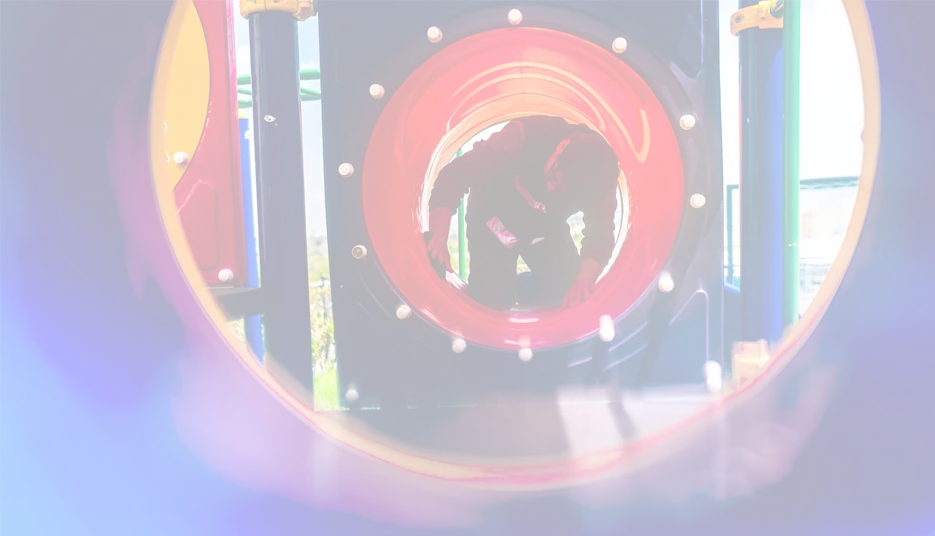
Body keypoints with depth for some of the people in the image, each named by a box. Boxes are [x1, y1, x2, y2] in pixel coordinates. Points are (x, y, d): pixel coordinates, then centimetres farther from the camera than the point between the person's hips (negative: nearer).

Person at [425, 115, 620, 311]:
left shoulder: (600, 176, -25)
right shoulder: (525, 137, -37)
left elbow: (600, 233, -20)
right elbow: (454, 175, -37)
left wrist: (585, 278, -40)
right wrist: (438, 238, -47)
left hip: (547, 228, 3)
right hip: (495, 219, -3)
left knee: (569, 294, -13)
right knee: (492, 300, -18)